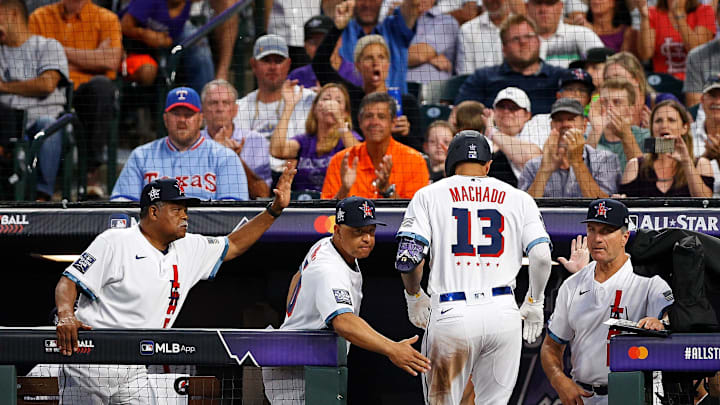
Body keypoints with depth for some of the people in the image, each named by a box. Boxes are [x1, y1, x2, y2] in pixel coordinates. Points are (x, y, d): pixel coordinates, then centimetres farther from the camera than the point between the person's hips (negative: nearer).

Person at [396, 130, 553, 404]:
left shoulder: (429, 195, 7)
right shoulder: (518, 199, 11)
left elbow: (408, 257, -3)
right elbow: (541, 256, 1)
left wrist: (414, 297, 14)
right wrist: (534, 303, 15)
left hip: (450, 315, -2)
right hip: (503, 313, 2)